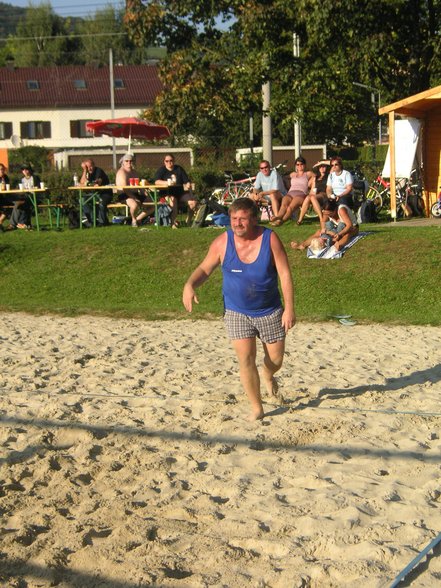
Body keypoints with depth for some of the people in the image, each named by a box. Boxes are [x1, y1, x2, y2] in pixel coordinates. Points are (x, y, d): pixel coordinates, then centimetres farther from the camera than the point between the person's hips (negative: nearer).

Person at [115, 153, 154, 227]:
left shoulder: (133, 172, 20)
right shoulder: (122, 172, -10)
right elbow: (125, 188, -20)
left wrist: (145, 194, 6)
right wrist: (134, 198, -27)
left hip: (135, 194, 9)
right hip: (124, 196, -9)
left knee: (153, 204, 0)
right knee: (135, 204, -40)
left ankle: (138, 218, 9)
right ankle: (134, 220, -9)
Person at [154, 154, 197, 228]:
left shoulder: (179, 169, 14)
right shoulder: (161, 170, 5)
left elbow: (187, 181, 13)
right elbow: (157, 181, -12)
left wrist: (188, 185, -11)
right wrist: (167, 183, -27)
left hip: (181, 192, 4)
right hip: (168, 193, -3)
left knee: (193, 202, -22)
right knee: (172, 200, -40)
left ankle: (189, 220, 1)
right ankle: (173, 222, -26)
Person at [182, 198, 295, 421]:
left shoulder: (270, 239, -14)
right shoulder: (222, 243, -11)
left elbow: (285, 274, -12)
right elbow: (205, 269, -1)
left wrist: (289, 308, -17)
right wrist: (190, 285, -23)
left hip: (269, 311, 0)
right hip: (236, 312, 0)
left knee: (275, 358, 10)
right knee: (245, 358, -8)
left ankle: (268, 376, 48)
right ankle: (257, 408, 7)